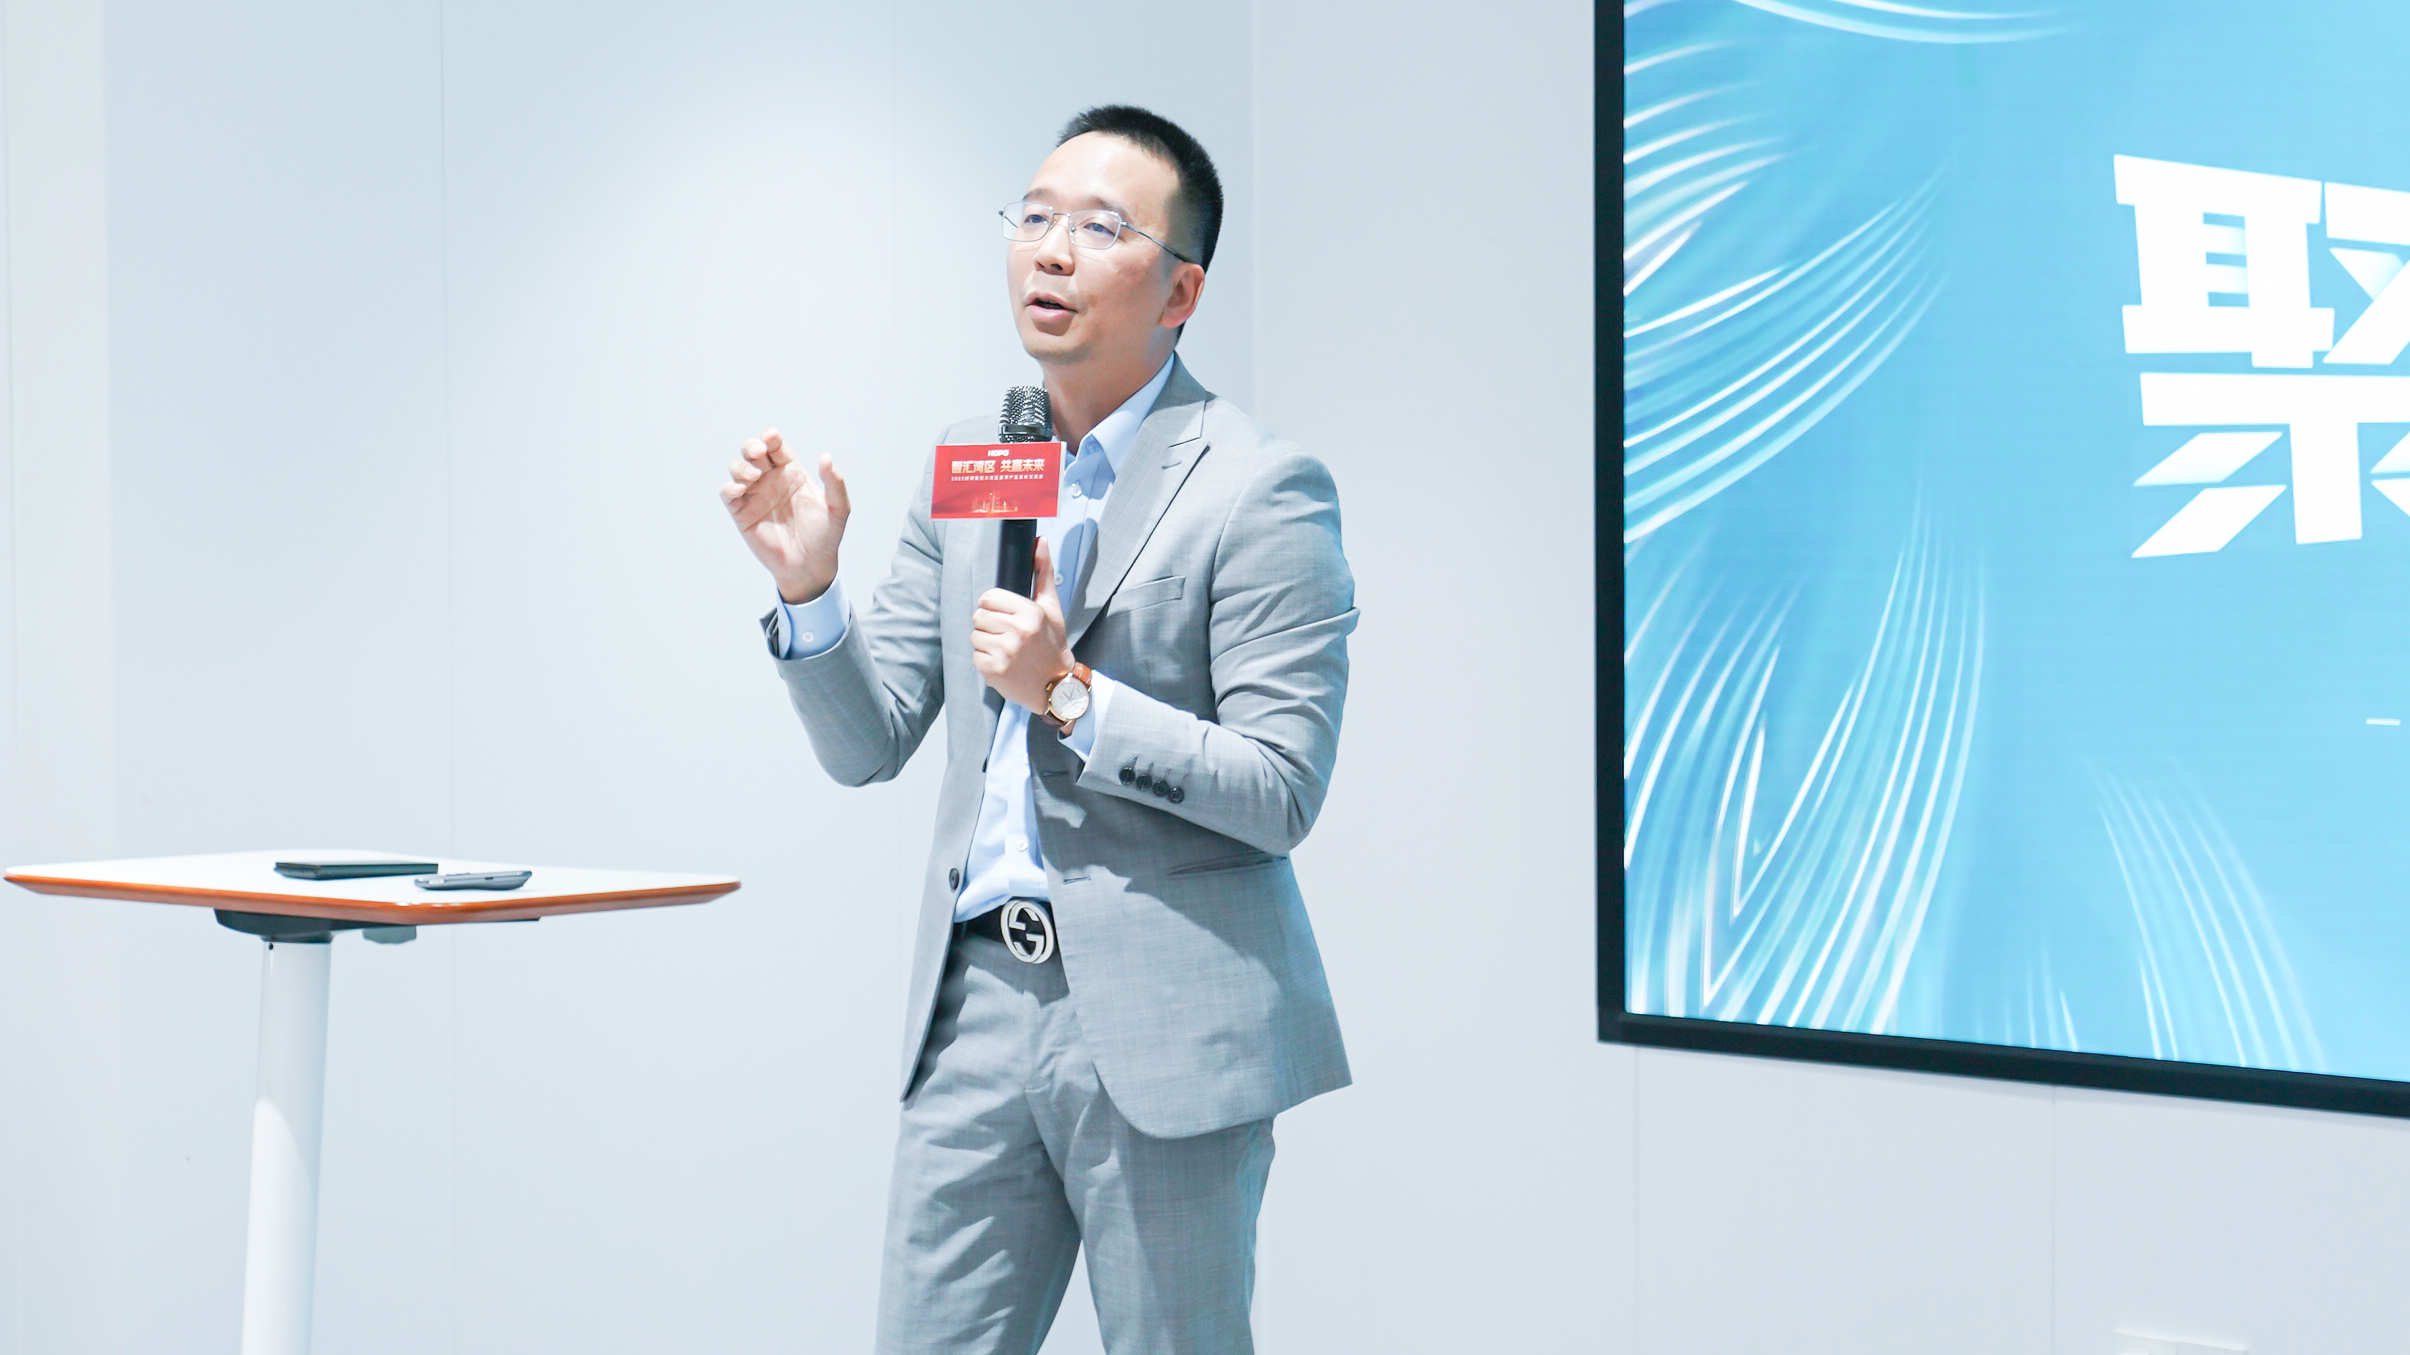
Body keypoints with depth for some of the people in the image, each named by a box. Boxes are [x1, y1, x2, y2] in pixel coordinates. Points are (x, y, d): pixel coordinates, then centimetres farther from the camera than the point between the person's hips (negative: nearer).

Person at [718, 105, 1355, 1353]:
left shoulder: (1260, 488, -7)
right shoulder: (966, 465, 12)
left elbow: (1283, 794, -12)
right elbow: (867, 745, 11)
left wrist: (1069, 697, -20)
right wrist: (806, 582, -5)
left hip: (1162, 1026, -5)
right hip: (975, 1004, 6)